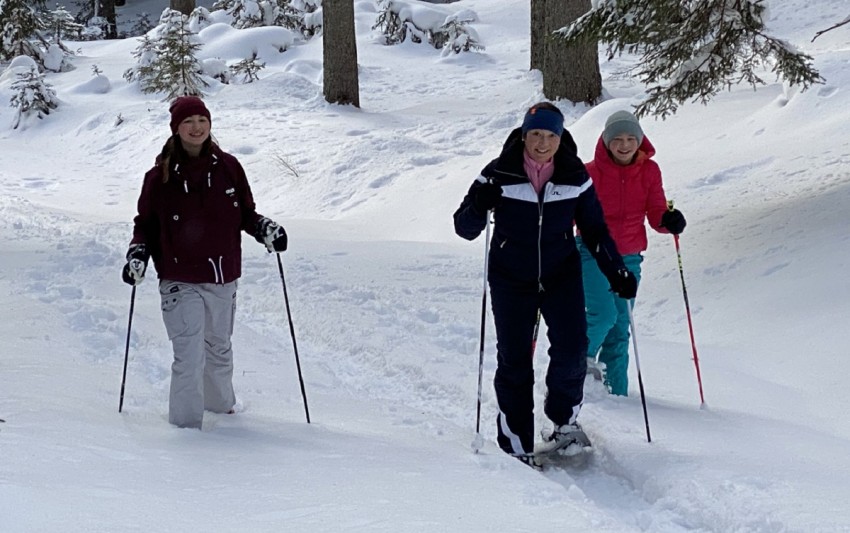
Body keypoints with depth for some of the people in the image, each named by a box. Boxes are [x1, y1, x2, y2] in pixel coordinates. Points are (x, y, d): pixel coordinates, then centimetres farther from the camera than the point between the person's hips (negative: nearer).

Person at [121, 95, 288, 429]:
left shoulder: (228, 168, 1)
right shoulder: (161, 176, -5)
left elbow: (245, 212, 13)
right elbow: (145, 223, 5)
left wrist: (263, 228, -6)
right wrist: (138, 252, -11)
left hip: (223, 277, 3)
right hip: (180, 280, -3)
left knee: (219, 348, 20)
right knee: (189, 356, -11)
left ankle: (220, 405, 41)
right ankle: (186, 423, -1)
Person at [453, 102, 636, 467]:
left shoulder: (574, 177, -5)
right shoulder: (500, 175, -12)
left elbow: (595, 229, 6)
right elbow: (465, 229, -10)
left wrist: (617, 272, -2)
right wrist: (481, 206, -30)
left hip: (561, 275, 1)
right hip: (510, 279, -1)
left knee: (572, 349, -12)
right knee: (514, 359, -1)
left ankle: (564, 420, 15)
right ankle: (516, 445, 9)